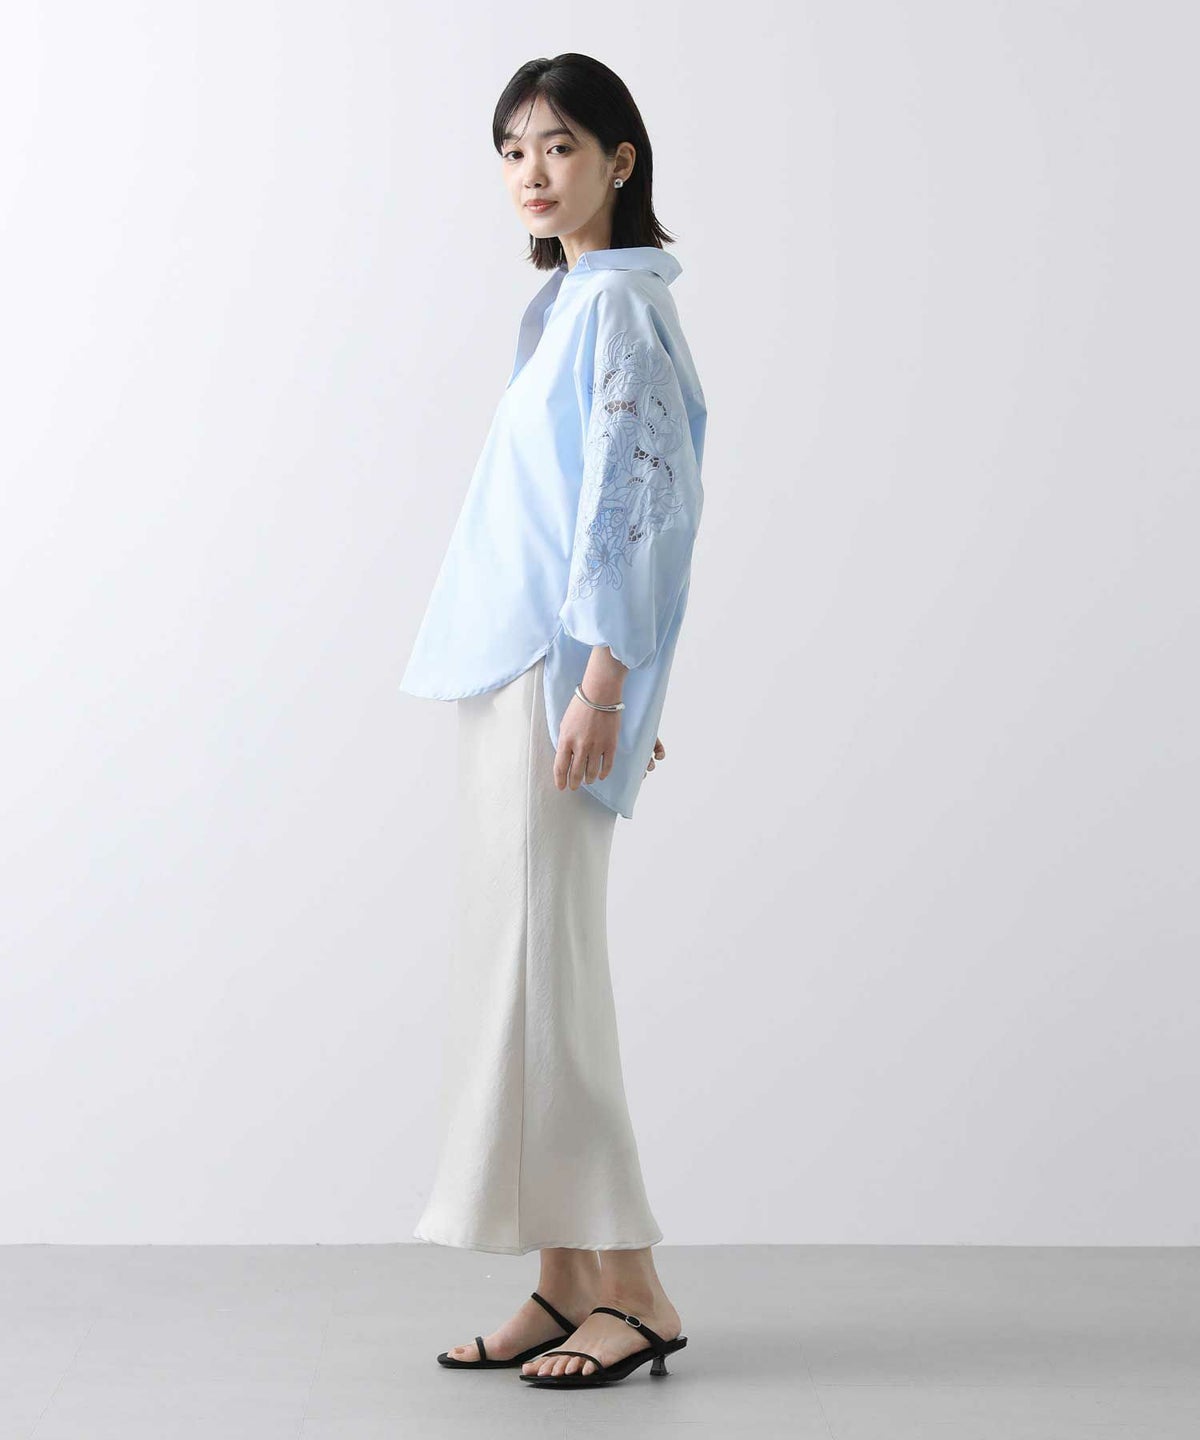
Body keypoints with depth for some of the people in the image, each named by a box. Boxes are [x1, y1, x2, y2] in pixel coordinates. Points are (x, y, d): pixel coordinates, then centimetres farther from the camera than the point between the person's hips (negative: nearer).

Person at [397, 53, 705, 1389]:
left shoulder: (615, 301, -9)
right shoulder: (565, 303, 19)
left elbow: (634, 497, -16)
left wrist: (602, 681, -21)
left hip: (556, 669, -10)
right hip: (511, 667, 10)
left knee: (541, 963, -9)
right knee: (519, 962, 8)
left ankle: (631, 1288, -2)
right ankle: (567, 1281, 13)